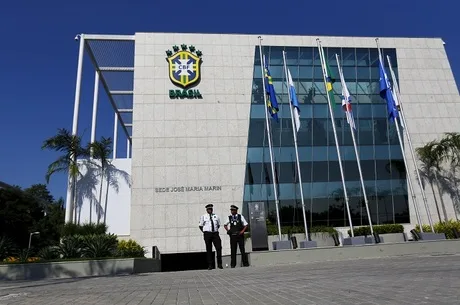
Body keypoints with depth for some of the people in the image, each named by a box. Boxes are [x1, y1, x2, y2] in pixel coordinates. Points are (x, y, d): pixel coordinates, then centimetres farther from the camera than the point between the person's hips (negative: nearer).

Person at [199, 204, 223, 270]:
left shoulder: (216, 216, 12)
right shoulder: (203, 217, 4)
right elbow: (200, 226, 9)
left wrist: (216, 230, 10)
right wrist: (204, 232, 1)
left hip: (215, 233, 2)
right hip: (207, 234, -2)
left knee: (219, 248, -7)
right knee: (209, 249, 1)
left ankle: (219, 264, 5)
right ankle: (210, 265, 8)